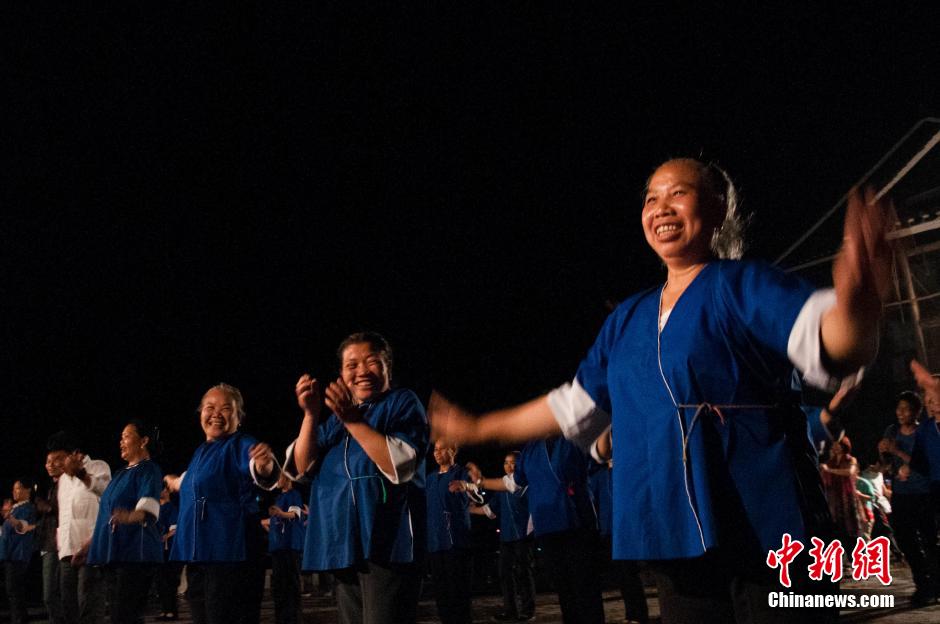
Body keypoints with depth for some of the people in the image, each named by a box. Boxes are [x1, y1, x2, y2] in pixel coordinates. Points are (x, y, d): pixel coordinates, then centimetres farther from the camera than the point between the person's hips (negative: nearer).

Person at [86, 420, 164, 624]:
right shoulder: (121, 474, 20)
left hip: (135, 553, -9)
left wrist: (131, 516, -48)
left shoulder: (149, 470, -8)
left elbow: (148, 504, -27)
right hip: (112, 553, 9)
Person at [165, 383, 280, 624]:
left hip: (231, 553, -8)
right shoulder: (201, 451, 17)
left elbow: (260, 473, -31)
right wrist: (176, 482, 61)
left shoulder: (241, 445, -8)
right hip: (197, 553, 8)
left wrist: (265, 464, -55)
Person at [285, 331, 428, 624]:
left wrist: (353, 421, -17)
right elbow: (302, 468, 9)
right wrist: (310, 415, -5)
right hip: (342, 545, 7)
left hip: (387, 543, -6)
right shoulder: (335, 417, 21)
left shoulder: (402, 402, 3)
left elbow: (401, 465, -12)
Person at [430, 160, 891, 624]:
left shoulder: (743, 284, -5)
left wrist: (855, 308, -48)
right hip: (677, 536, 6)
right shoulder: (626, 318, 13)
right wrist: (479, 429, 25)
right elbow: (575, 407, 21)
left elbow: (823, 342, -24)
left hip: (764, 529, -5)